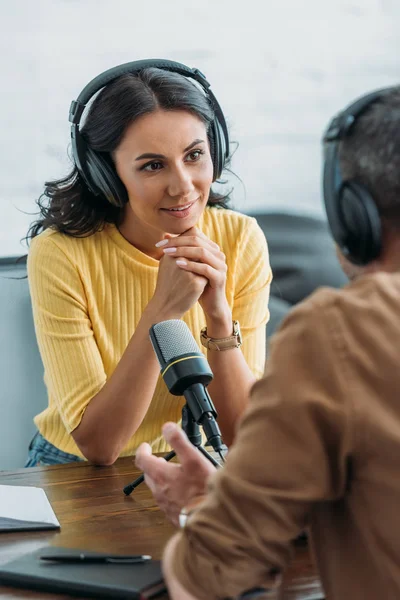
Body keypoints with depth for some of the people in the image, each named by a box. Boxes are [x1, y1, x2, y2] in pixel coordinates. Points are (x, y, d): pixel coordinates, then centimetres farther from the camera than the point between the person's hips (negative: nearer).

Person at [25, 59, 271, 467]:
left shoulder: (240, 241, -9)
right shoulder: (60, 255, -16)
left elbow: (244, 434, -10)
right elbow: (97, 445, -19)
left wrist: (219, 315, -25)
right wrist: (161, 311, -27)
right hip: (79, 476, -1)